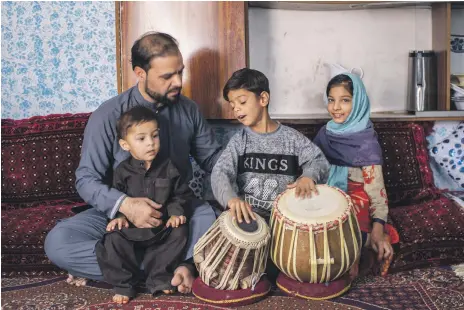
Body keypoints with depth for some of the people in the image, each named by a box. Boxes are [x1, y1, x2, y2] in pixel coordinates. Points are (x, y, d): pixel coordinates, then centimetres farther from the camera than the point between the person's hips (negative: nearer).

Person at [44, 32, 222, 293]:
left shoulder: (189, 109, -1)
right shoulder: (108, 116, -12)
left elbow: (212, 156, 6)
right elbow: (87, 180, -12)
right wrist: (124, 204, -32)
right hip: (119, 213, 0)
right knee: (57, 242, -25)